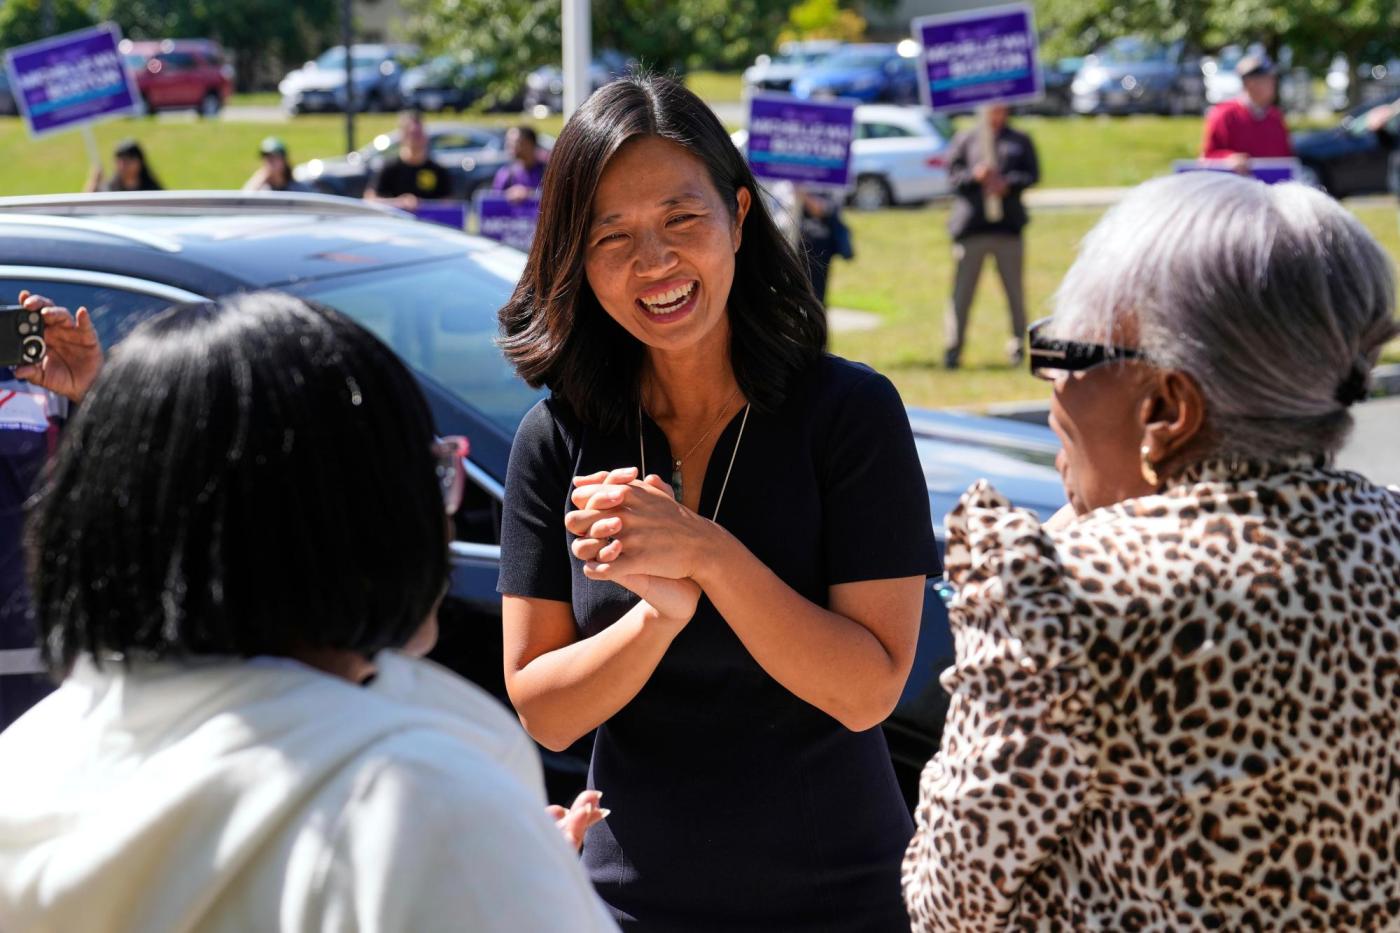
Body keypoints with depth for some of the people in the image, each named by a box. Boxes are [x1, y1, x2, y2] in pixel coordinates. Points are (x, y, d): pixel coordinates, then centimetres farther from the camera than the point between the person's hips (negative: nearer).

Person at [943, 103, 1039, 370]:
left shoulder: (1020, 141, 14)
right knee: (962, 291, -2)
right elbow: (952, 173, 5)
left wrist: (1008, 184, -13)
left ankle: (1018, 346, 14)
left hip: (1008, 225, 1)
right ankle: (952, 350, 1)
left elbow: (1032, 174, 5)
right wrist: (974, 175, -14)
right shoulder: (965, 139, 11)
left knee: (1015, 291, 5)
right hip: (971, 225, -1)